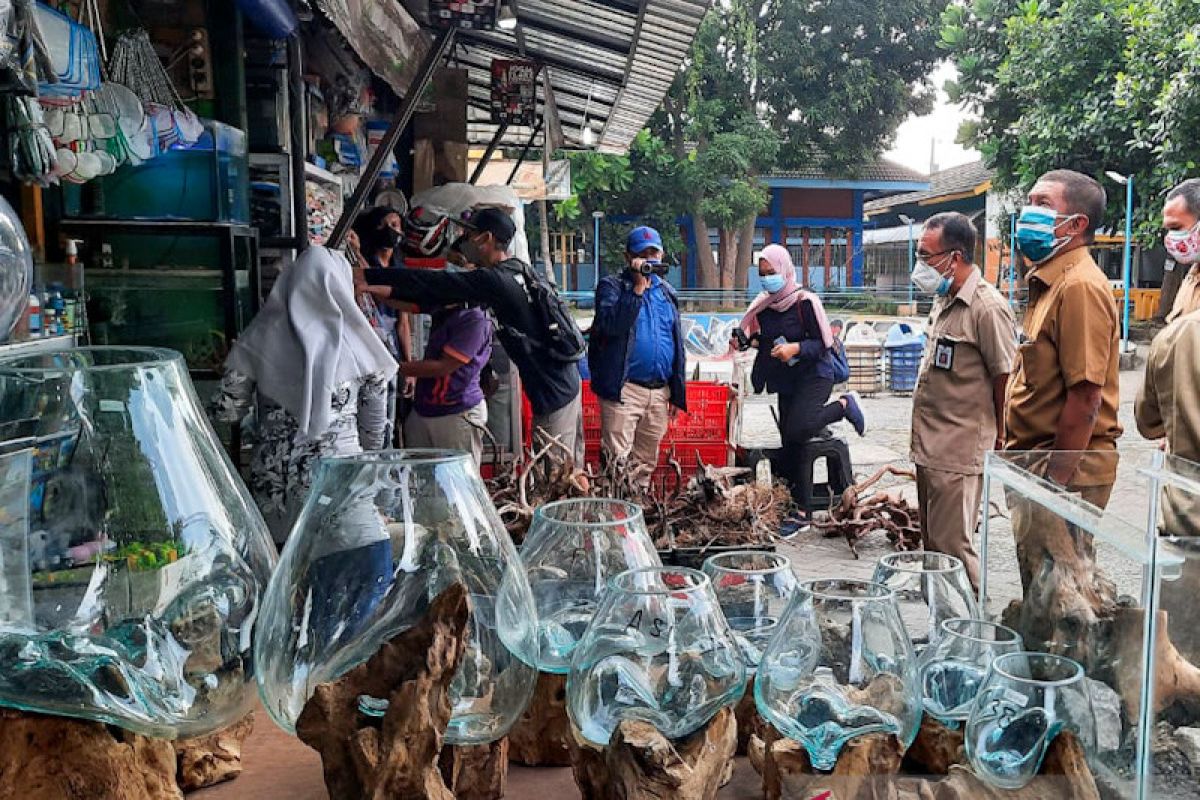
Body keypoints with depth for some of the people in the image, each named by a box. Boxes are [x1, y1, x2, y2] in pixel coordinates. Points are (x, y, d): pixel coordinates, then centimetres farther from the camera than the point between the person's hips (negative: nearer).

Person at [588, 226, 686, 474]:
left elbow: (677, 342, 20)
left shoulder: (666, 292, 17)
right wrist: (638, 287, -18)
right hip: (624, 390, -5)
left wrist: (677, 393, 16)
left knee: (646, 464, 13)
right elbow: (611, 325, -19)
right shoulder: (611, 286, 0)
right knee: (617, 462, -9)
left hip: (660, 392, 5)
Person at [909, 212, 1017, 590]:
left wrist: (996, 439, -3)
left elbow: (1005, 377, -14)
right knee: (931, 542, 19)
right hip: (929, 446, 10)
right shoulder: (945, 300, 11)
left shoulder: (987, 307, -18)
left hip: (959, 451, -9)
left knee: (951, 546, -3)